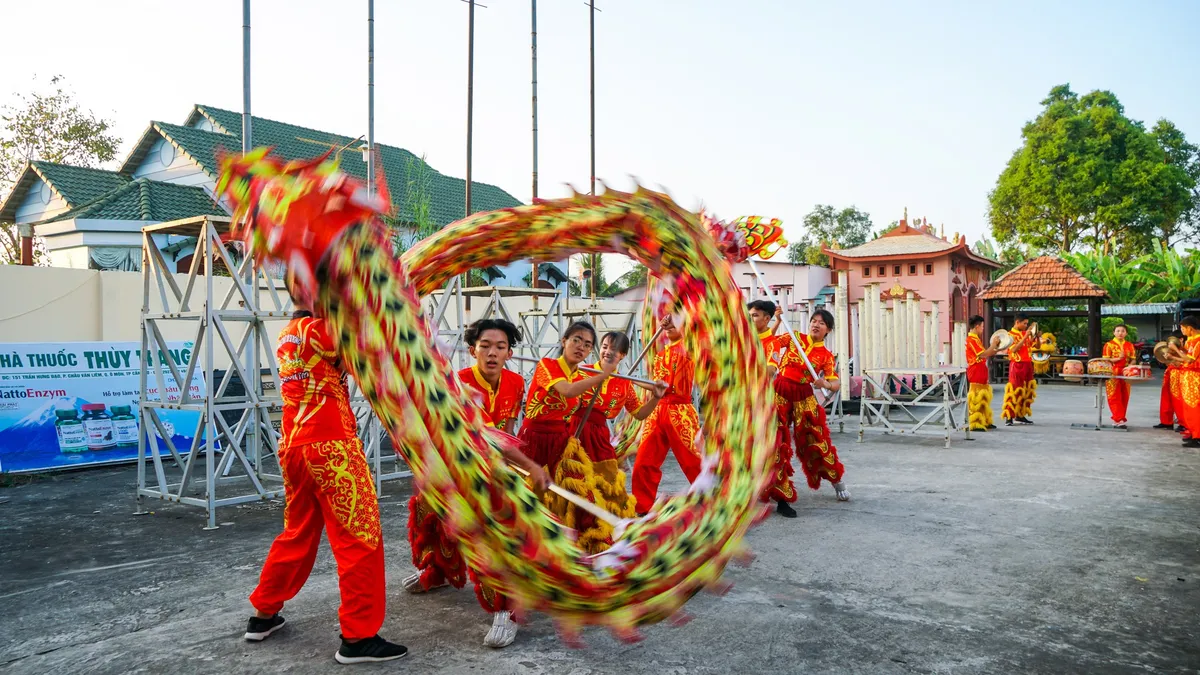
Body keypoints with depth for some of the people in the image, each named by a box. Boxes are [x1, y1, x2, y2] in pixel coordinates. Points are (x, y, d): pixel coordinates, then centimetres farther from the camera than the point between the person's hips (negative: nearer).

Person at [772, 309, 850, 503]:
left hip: (803, 397, -1)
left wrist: (825, 384, -29)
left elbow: (836, 384, -7)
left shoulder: (826, 356, -1)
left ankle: (837, 481, 22)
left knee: (816, 439, 2)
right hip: (780, 392, 1)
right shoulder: (795, 337, 2)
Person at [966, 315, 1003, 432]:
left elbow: (985, 355, 20)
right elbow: (983, 355, -21)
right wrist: (993, 344, -11)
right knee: (976, 398, -9)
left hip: (981, 372, 11)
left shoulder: (975, 339, 18)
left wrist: (995, 349, 11)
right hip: (975, 373, -11)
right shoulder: (971, 340, -15)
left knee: (983, 398, 15)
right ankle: (975, 424, -8)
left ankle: (985, 422, 22)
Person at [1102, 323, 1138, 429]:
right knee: (1115, 397, -6)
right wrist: (1118, 358, -18)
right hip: (1113, 375, -4)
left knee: (1124, 398, 5)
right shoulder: (1109, 345, -1)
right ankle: (1118, 420, -7)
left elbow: (1133, 360, 11)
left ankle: (1118, 419, 12)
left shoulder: (1129, 345, 11)